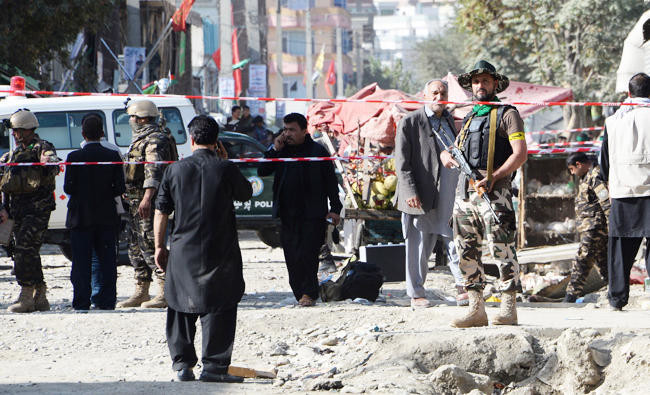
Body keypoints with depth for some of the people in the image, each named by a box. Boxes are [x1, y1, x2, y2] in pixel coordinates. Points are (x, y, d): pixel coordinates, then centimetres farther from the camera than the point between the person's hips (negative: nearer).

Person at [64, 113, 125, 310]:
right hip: (107, 218, 2)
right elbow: (120, 188, -4)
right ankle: (106, 300, 8)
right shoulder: (112, 156, -3)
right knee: (106, 259, 8)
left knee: (82, 262, 3)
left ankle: (82, 302, 2)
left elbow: (69, 188, -9)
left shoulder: (74, 157, -9)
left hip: (81, 218, -2)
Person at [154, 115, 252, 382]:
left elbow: (161, 212, 4)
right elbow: (246, 194, 12)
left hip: (183, 250, 2)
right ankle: (214, 365, -1)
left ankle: (182, 363, 13)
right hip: (220, 251, -2)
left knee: (181, 307, 14)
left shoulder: (175, 170, -1)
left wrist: (159, 247, 14)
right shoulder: (226, 169, -7)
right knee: (219, 308, 3)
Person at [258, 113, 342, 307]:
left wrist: (335, 208, -4)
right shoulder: (282, 150, 12)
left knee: (307, 255, -11)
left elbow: (331, 181, 2)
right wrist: (274, 150, -4)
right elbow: (262, 172, 8)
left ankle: (309, 293, -3)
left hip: (312, 215, -5)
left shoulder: (317, 151, 0)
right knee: (291, 256, 2)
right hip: (287, 214, 5)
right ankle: (300, 292, 9)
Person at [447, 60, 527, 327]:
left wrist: (493, 177, -18)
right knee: (466, 251, 5)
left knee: (501, 249, -10)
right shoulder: (468, 118, 22)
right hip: (464, 192, 7)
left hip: (493, 192, -7)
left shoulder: (507, 115, 1)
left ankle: (509, 308, -7)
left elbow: (520, 153, -9)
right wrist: (450, 157, 1)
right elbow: (448, 155, 27)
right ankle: (476, 309, 9)